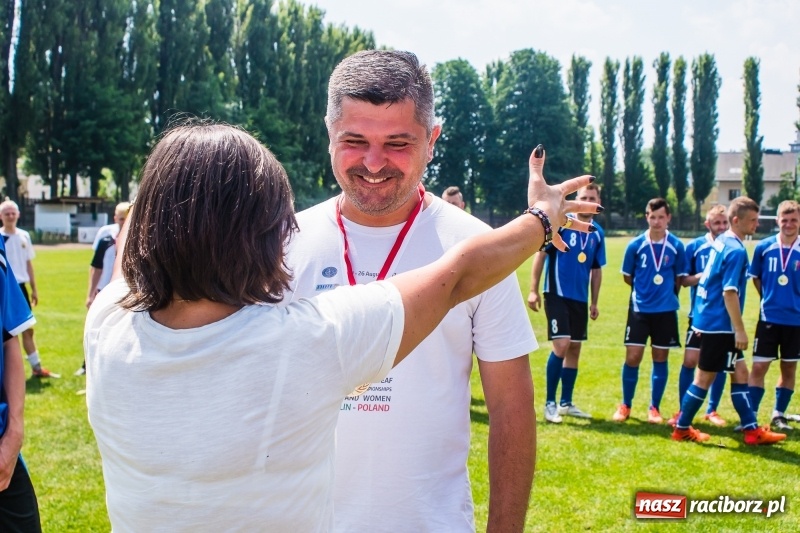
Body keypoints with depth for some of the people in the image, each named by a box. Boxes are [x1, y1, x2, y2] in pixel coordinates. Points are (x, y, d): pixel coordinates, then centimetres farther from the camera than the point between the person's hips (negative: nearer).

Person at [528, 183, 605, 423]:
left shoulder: (597, 233, 7)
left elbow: (596, 270, 15)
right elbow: (540, 254, -8)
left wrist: (594, 302, 15)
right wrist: (533, 290, -12)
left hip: (580, 299, 6)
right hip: (557, 295, -6)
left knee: (574, 349, 9)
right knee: (561, 345, -15)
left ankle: (566, 403, 21)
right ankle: (549, 403, -4)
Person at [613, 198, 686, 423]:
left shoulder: (676, 246, -3)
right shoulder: (635, 245, -4)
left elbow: (680, 278, 8)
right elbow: (627, 277, 8)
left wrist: (667, 294, 7)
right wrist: (645, 289, 10)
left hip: (666, 311, 1)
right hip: (640, 309, -1)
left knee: (660, 359, 7)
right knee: (632, 357, -3)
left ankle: (654, 408, 19)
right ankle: (625, 405, 13)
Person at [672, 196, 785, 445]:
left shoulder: (721, 241, 10)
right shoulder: (736, 250, -18)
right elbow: (729, 292, -22)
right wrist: (740, 330, -19)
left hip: (708, 319, 9)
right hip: (719, 324, -9)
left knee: (739, 372, 11)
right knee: (706, 377, 1)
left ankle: (752, 430, 15)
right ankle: (682, 429, 11)